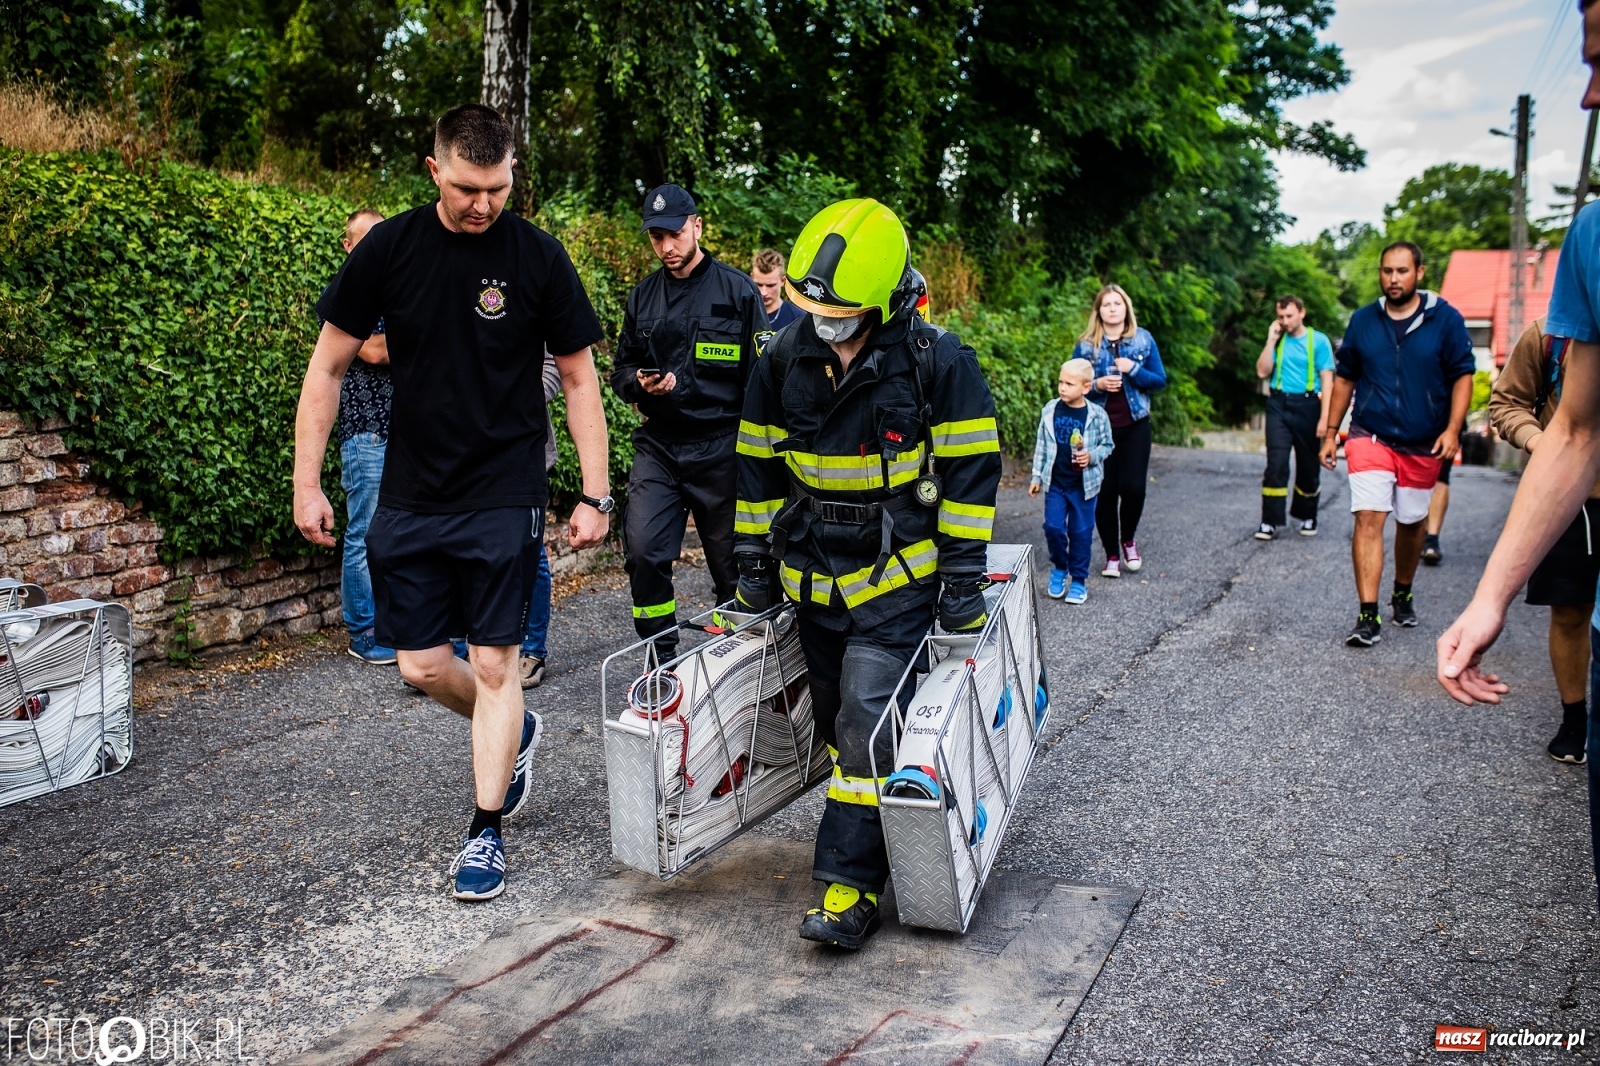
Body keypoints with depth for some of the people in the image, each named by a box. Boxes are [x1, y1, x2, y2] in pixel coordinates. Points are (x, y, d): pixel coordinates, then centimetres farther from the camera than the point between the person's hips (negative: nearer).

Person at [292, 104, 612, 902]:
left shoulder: (538, 257, -6)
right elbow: (328, 367, 4)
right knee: (421, 665, 6)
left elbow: (578, 379, 0)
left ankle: (485, 831, 15)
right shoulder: (389, 248, -2)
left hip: (504, 496, -2)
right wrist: (307, 482, 1)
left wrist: (595, 495, -4)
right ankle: (514, 731, 36)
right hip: (410, 496, 3)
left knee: (494, 663, -1)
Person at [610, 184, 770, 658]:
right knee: (643, 551, -10)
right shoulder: (642, 296, 11)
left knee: (731, 561, 6)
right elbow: (621, 370, 19)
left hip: (719, 448, -3)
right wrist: (640, 382, -5)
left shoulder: (737, 290, -1)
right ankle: (662, 658, 4)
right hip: (657, 445, 3)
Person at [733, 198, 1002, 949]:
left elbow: (970, 471, -10)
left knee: (865, 725, -11)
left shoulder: (938, 362, -14)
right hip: (813, 573, 5)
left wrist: (963, 575, -11)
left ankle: (851, 886, -3)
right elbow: (759, 464, 8)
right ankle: (868, 839, 36)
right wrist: (754, 555, 9)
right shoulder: (785, 358, -1)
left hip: (898, 577, -5)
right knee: (836, 719, 15)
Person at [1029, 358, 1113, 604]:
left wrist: (1092, 457, -18)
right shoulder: (1050, 411, -2)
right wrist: (1036, 476, 8)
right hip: (1055, 482, 2)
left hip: (1084, 484, -2)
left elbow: (1107, 445, 2)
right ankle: (1059, 568, 23)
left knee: (1080, 532, 5)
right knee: (1053, 527, -3)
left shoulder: (1097, 415, -9)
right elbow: (1041, 445, 7)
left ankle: (1078, 579, 19)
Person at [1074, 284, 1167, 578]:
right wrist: (1097, 385, -16)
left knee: (1133, 487, -9)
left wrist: (1133, 369, -14)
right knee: (1105, 492, 0)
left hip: (1135, 426, 0)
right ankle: (1111, 555, 13)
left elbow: (1160, 380, 3)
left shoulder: (1143, 339, 4)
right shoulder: (1086, 345, 1)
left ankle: (1128, 539, 20)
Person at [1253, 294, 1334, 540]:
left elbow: (1326, 380, -3)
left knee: (1309, 466, 9)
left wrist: (1324, 417, -10)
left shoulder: (1318, 340, 1)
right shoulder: (1278, 340, 9)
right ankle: (1270, 521, -8)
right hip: (1278, 405, 1)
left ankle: (1306, 516, 26)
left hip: (1307, 406, -1)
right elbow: (1262, 372, 1)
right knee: (1276, 464, -8)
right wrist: (1271, 340, -4)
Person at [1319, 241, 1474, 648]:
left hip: (1423, 445, 0)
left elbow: (1462, 375, -1)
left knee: (1411, 522, 14)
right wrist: (1330, 433, 7)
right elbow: (1345, 377, 10)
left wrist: (1452, 430, -13)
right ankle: (1368, 616, -15)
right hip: (1370, 436, 0)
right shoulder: (1363, 320, 3)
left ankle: (1402, 594, 38)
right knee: (1369, 518, -14)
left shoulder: (1445, 319, -3)